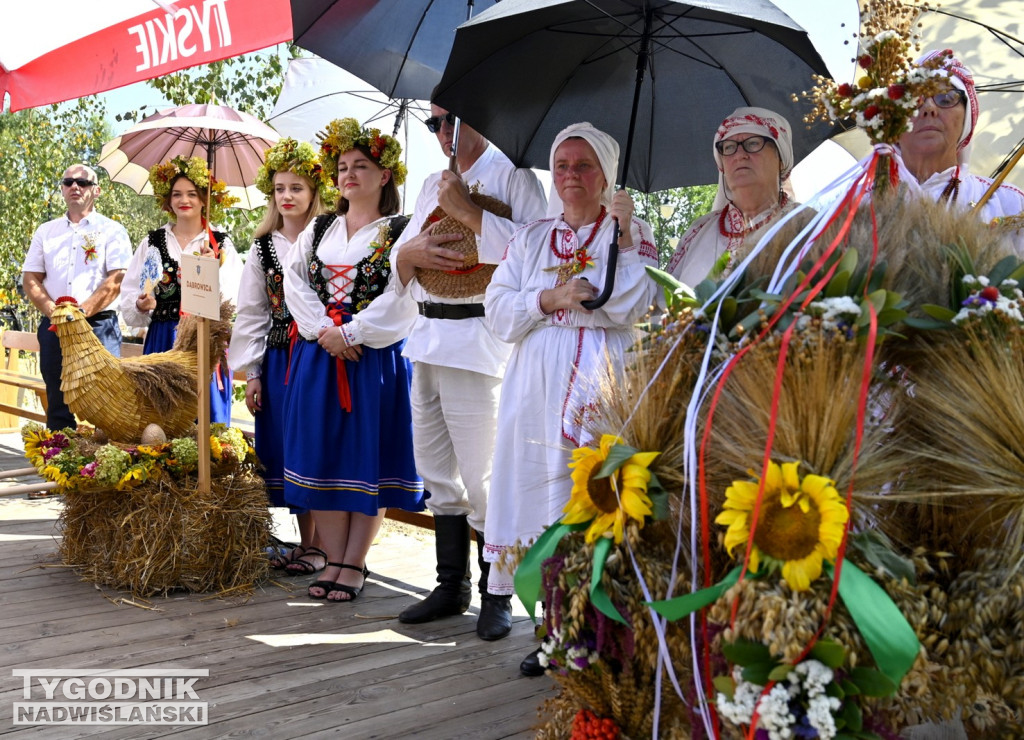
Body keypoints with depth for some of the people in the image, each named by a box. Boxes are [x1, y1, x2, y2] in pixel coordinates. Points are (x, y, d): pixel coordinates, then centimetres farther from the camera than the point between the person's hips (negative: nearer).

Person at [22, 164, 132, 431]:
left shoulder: (112, 231, 3)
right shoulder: (45, 232, 15)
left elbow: (116, 280, -8)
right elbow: (30, 279, 9)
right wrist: (53, 312, -8)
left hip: (99, 326, -4)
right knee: (58, 404, 7)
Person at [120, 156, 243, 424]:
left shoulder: (221, 244, 3)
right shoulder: (152, 242, 10)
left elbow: (231, 301, -6)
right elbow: (128, 299, 9)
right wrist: (141, 305, -11)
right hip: (161, 342, 2)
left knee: (206, 419, 1)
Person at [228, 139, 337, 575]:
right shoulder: (263, 248, 11)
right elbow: (251, 313, 11)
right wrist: (251, 372, 7)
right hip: (276, 358, 5)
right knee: (284, 448, 7)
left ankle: (321, 545, 8)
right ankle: (304, 540, 19)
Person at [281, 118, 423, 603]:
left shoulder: (400, 232, 0)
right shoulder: (318, 230, 15)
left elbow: (402, 298, -11)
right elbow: (295, 283, 6)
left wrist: (350, 332, -15)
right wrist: (324, 331, -9)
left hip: (375, 359, -4)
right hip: (318, 357, 5)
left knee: (368, 458, -2)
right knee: (322, 454, 3)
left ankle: (354, 565, 6)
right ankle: (334, 560, 11)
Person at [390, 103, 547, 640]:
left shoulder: (512, 176, -2)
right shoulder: (433, 185, 22)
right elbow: (398, 258, 23)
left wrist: (466, 211, -14)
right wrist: (412, 252, -1)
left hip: (479, 340, -8)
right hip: (428, 337, 8)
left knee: (482, 479, -5)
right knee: (437, 474, 12)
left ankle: (495, 595, 10)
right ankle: (451, 587, 24)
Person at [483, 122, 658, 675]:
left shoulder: (632, 233, 8)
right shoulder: (531, 238, 19)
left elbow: (630, 307, -6)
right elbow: (498, 310, 9)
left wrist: (620, 236, -9)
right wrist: (551, 299, -6)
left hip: (603, 379, -3)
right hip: (537, 380, 4)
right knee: (541, 486, 0)